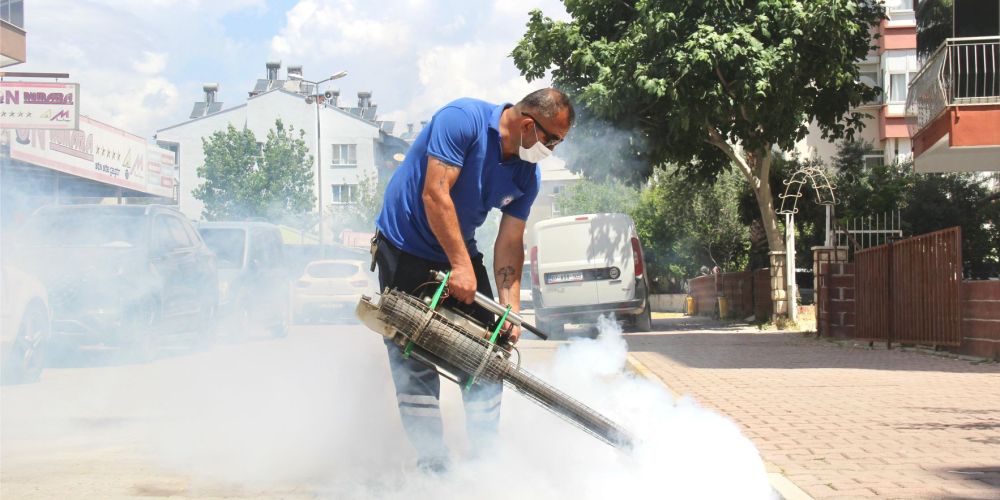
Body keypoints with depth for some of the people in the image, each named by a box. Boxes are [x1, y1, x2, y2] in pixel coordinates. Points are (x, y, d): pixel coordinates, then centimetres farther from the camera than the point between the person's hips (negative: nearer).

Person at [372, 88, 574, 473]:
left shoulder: (528, 176, -5)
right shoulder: (462, 119, -24)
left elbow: (509, 242, -4)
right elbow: (435, 194, -28)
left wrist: (511, 308, -14)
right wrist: (461, 266, -28)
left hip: (460, 251, 7)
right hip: (405, 249, -6)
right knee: (416, 360, -8)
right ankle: (432, 463, -2)